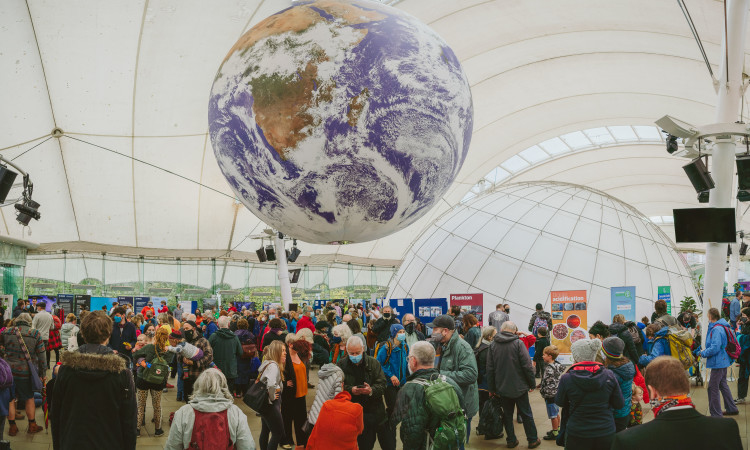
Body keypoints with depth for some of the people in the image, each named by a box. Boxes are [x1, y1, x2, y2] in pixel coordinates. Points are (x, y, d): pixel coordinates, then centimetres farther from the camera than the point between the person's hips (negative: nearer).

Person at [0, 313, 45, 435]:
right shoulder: (35, 334, -4)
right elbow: (41, 356, -2)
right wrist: (43, 373, 5)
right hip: (27, 372, -1)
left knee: (10, 399, 12)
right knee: (29, 398, 14)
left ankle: (12, 427, 19)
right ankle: (32, 426, 23)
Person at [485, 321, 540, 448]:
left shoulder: (493, 345, -1)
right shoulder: (518, 343, -12)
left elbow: (490, 369, 1)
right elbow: (527, 365, -13)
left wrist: (491, 388, 7)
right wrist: (532, 383, -2)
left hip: (502, 388, 3)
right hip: (519, 387, -3)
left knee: (507, 414, 14)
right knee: (526, 414, 9)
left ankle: (511, 440, 19)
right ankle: (532, 440, 17)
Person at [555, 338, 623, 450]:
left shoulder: (566, 379, -16)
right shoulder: (609, 375, -10)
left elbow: (559, 402, 1)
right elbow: (619, 404, -1)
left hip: (577, 436, -2)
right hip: (606, 433, 2)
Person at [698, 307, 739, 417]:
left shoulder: (717, 329, -22)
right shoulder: (722, 327, 10)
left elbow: (715, 348, -27)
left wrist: (703, 353, -12)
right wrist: (704, 351, 15)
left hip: (718, 362, -10)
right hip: (723, 361, 10)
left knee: (713, 388, -4)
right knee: (723, 385, 22)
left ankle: (716, 415, 0)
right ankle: (732, 409, 33)